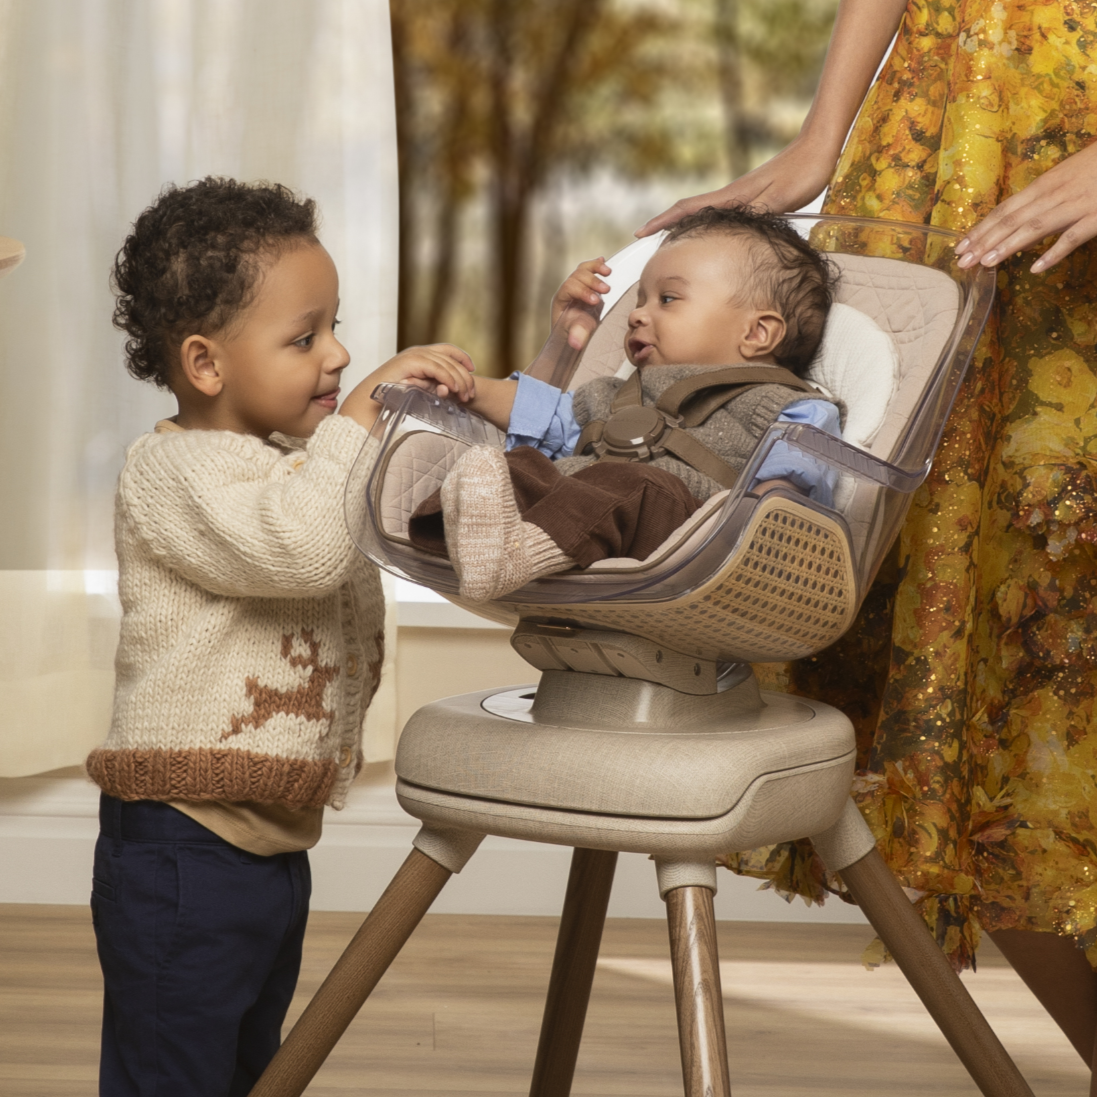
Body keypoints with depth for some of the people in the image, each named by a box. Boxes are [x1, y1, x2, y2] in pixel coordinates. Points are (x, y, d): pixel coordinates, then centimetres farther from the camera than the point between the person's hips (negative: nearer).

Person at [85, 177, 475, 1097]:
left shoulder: (303, 456, 14)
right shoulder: (172, 471, -15)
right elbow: (300, 545, -33)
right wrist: (364, 410, -28)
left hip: (274, 845, 9)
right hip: (181, 855, -9)